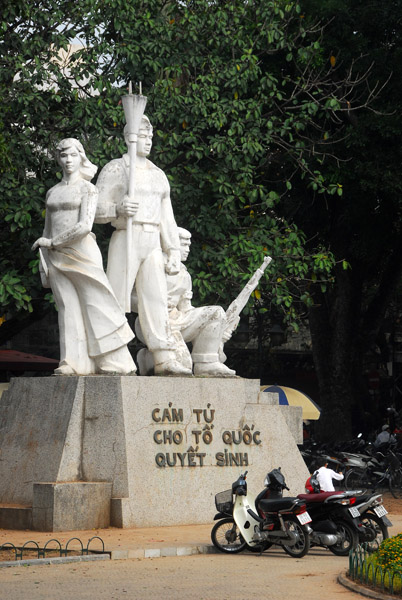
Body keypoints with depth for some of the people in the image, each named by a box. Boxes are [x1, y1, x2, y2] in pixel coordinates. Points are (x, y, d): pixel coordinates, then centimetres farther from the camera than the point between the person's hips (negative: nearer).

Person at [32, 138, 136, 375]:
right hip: (57, 257, 5)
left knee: (97, 305, -8)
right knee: (69, 309, -1)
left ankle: (116, 362, -8)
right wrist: (43, 264, 12)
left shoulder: (88, 189, 0)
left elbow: (85, 226, -11)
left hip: (81, 252, -5)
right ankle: (74, 363, -5)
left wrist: (52, 242, -8)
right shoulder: (52, 192, 17)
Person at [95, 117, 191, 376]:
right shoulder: (115, 169, 2)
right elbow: (97, 211, -4)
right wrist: (119, 208, -25)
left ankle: (165, 360, -8)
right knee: (116, 301, -8)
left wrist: (174, 252, 11)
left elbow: (167, 218, 19)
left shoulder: (158, 175, 19)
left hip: (152, 244, 5)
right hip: (125, 240, -5)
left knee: (156, 300, -3)